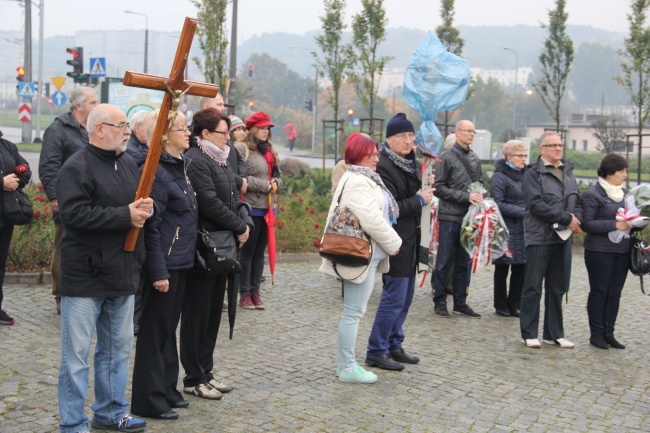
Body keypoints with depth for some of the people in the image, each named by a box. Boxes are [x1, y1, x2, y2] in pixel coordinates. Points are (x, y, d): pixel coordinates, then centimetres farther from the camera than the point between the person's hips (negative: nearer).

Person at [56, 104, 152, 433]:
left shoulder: (128, 165, 13)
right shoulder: (77, 167, -12)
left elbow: (142, 202, 20)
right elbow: (75, 214, -23)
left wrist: (146, 208, -5)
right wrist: (126, 216, -21)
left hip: (122, 275, 8)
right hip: (85, 277, -8)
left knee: (118, 347, 16)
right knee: (77, 353, 0)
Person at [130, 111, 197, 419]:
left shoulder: (180, 167, 12)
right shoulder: (155, 171, -16)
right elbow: (150, 226, -19)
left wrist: (185, 260, 16)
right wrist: (158, 271, -21)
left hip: (180, 262, 9)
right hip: (164, 264, -9)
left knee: (169, 327, 17)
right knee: (155, 330, 0)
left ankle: (167, 390, 28)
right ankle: (149, 401, 10)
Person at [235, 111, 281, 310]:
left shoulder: (269, 151, 19)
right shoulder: (242, 149, -8)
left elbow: (277, 176, 23)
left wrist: (275, 184, -1)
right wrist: (266, 186, -14)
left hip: (268, 207, 8)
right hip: (251, 207, -8)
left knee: (260, 252, 10)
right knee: (247, 251, -1)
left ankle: (255, 292, 16)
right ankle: (245, 293, 6)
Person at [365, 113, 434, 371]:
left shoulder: (410, 163, 13)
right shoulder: (383, 166, -17)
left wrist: (424, 190, 7)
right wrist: (420, 200, -15)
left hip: (409, 241, 10)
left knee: (405, 297, 15)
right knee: (394, 298, -7)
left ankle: (394, 345, 26)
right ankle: (376, 352, 2)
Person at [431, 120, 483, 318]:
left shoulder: (475, 159, 14)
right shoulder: (446, 157, -5)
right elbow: (439, 188, -10)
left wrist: (479, 195, 1)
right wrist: (465, 197, -15)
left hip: (469, 216, 6)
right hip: (450, 216, -6)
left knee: (464, 262, 10)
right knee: (445, 261, -1)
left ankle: (460, 302, 17)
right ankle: (440, 301, 9)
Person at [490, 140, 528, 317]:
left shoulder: (525, 175, 13)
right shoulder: (500, 177, -7)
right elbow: (498, 204, -14)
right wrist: (521, 212, -17)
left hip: (523, 230, 6)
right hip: (507, 229, -6)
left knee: (520, 269, 8)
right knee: (502, 269, 5)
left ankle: (514, 304, 20)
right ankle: (501, 305, 16)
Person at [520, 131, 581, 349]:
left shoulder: (568, 172, 16)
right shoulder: (533, 174, -5)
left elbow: (576, 201, 19)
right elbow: (536, 205, -16)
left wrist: (576, 218, -4)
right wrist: (566, 219, -17)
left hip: (562, 238, 6)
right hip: (539, 237, -6)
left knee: (557, 288, 11)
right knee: (533, 287, 0)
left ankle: (554, 334, 19)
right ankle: (529, 334, 8)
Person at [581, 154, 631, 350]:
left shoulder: (624, 193, 12)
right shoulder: (593, 195, -8)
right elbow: (586, 223, -14)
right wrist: (614, 225, -21)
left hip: (622, 251, 6)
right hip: (600, 251, -6)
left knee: (614, 294, 9)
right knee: (599, 292, 1)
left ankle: (608, 333, 16)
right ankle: (596, 333, 10)